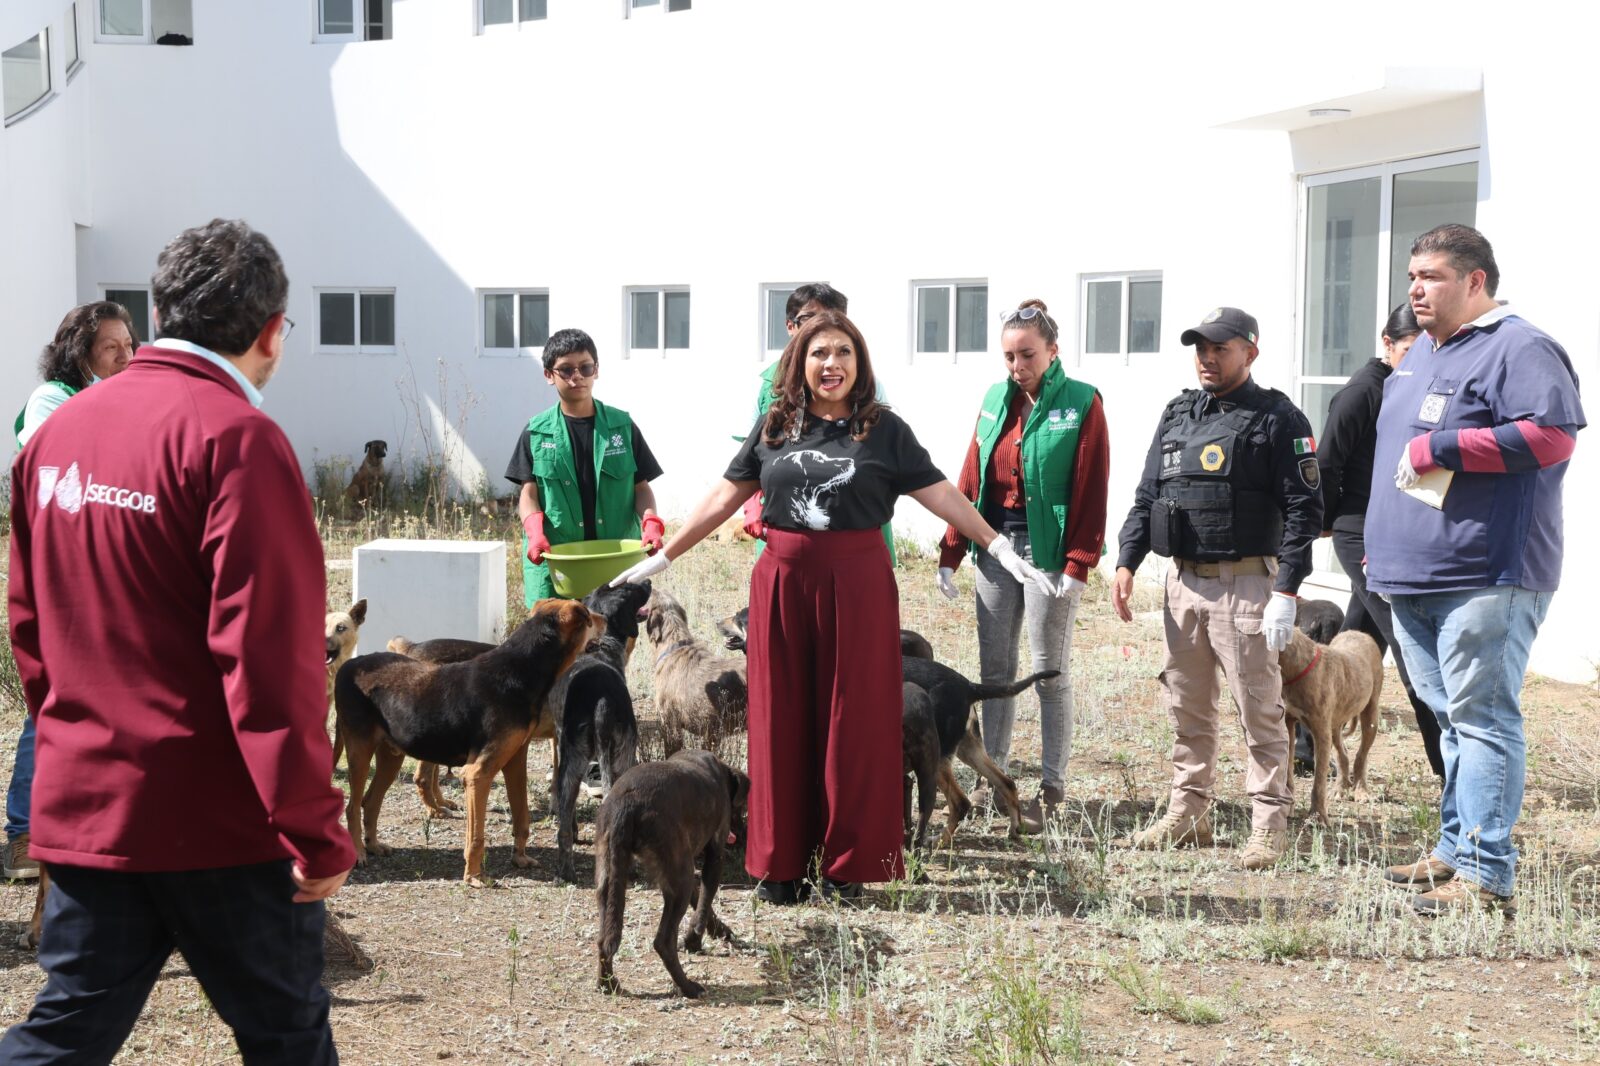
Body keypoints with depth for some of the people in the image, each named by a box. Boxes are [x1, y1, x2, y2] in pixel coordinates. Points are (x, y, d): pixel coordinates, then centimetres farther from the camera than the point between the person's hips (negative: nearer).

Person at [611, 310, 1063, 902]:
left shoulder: (884, 429, 1)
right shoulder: (773, 427, 7)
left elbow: (940, 494, -1)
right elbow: (725, 497, 11)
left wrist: (1001, 549, -10)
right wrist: (663, 557, 10)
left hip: (857, 584, -2)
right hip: (782, 581, 2)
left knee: (853, 720, 3)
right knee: (782, 721, 5)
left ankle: (846, 863, 14)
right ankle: (781, 863, 15)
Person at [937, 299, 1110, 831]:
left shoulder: (1081, 403, -6)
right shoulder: (995, 400, 9)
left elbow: (1091, 489, -10)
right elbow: (970, 480, 10)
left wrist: (1078, 564, -16)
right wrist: (950, 552, 6)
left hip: (1048, 547, -5)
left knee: (1050, 671, 1)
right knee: (995, 667, 10)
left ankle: (1052, 788, 9)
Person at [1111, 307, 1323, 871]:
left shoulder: (1277, 418, -4)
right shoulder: (1177, 415, 14)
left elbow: (1303, 508, -9)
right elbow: (1147, 496, 17)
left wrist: (1286, 591, -16)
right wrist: (1126, 561, 5)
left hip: (1246, 585, -6)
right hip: (1183, 583, 6)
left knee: (1260, 710, -2)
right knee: (1187, 707, 12)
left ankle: (1270, 825, 4)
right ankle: (1187, 813, 22)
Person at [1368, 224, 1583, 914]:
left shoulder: (1518, 349, -9)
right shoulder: (1421, 354, 20)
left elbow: (1551, 436, -23)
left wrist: (1441, 448, -21)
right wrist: (1386, 546, 27)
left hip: (1484, 579, -9)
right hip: (1412, 577, 9)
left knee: (1481, 721, -8)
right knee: (1451, 720, 16)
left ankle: (1486, 876, -6)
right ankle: (1455, 850, 25)